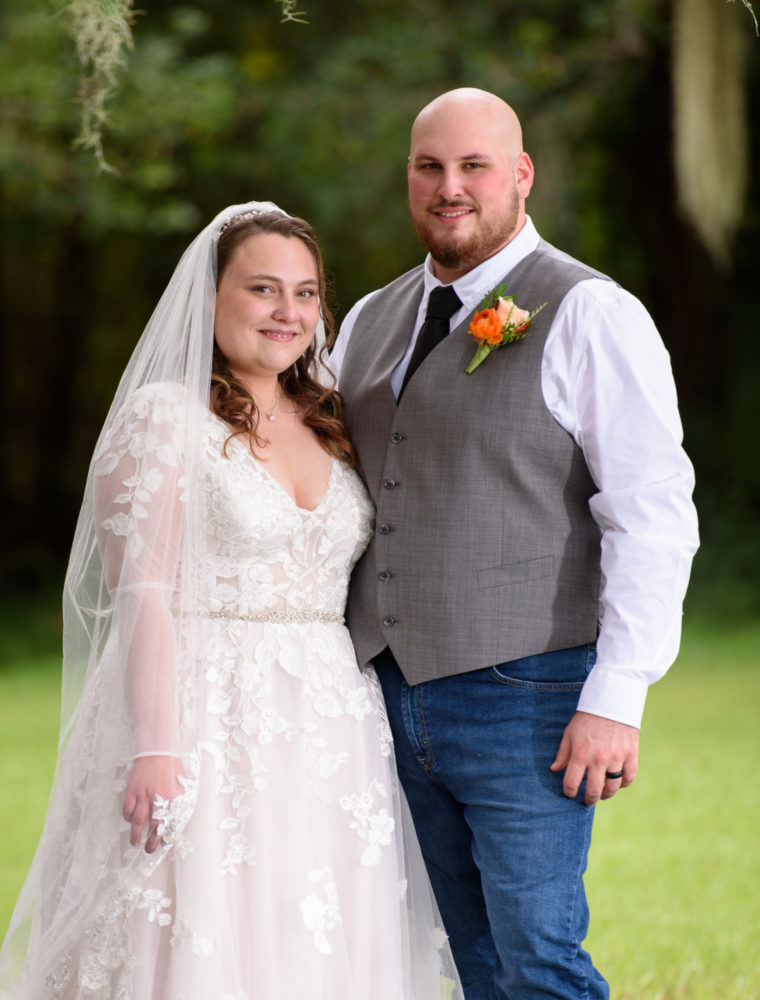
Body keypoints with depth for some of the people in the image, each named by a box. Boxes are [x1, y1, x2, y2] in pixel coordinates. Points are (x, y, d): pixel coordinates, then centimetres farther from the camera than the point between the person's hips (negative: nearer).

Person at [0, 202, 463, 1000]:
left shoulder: (330, 426, 16)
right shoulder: (162, 417, -3)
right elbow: (142, 595, -11)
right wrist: (155, 749, -20)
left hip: (330, 738, 6)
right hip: (206, 725, -6)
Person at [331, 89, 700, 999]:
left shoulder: (588, 317, -6)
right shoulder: (368, 325, 14)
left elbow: (653, 518, -12)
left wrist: (614, 700, -18)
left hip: (525, 700, -6)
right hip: (397, 697, 6)